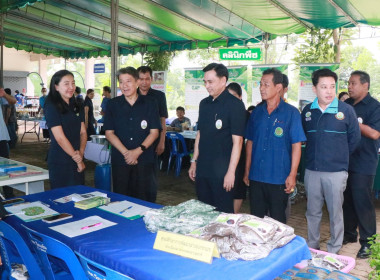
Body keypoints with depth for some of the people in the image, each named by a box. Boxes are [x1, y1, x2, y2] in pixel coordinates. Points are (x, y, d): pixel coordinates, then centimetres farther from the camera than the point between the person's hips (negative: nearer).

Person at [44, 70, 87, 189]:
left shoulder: (76, 106, 11)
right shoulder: (51, 107, -10)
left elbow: (83, 132, 8)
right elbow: (60, 138, -15)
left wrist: (81, 153, -8)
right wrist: (77, 158, -11)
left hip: (78, 161, 7)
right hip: (60, 162, -6)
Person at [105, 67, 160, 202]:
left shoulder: (149, 103, 4)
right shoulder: (113, 104, 6)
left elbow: (154, 132, 1)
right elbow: (109, 133, 3)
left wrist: (138, 151, -12)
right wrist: (126, 152, -10)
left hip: (145, 159, -1)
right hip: (120, 160, 1)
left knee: (145, 199, 1)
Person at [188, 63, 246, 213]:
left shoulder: (235, 105, -10)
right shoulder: (204, 103, 11)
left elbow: (237, 140, -14)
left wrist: (231, 172, -17)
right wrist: (194, 161, 14)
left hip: (222, 171, -6)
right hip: (202, 169, 6)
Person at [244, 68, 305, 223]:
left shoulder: (291, 113, -6)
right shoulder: (256, 112, 7)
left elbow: (296, 145, -7)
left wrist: (292, 175, -11)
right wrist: (247, 171, 10)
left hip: (279, 178, -4)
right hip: (255, 176, 4)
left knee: (277, 221, 8)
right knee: (256, 218, 14)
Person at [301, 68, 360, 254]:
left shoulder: (346, 110, -6)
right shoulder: (307, 111, 4)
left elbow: (354, 138, 2)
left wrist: (340, 156, 6)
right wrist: (313, 154, 10)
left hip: (336, 171, -3)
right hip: (312, 170, 3)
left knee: (335, 213, 9)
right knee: (312, 212, 14)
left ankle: (334, 251, 24)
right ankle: (311, 248, 30)